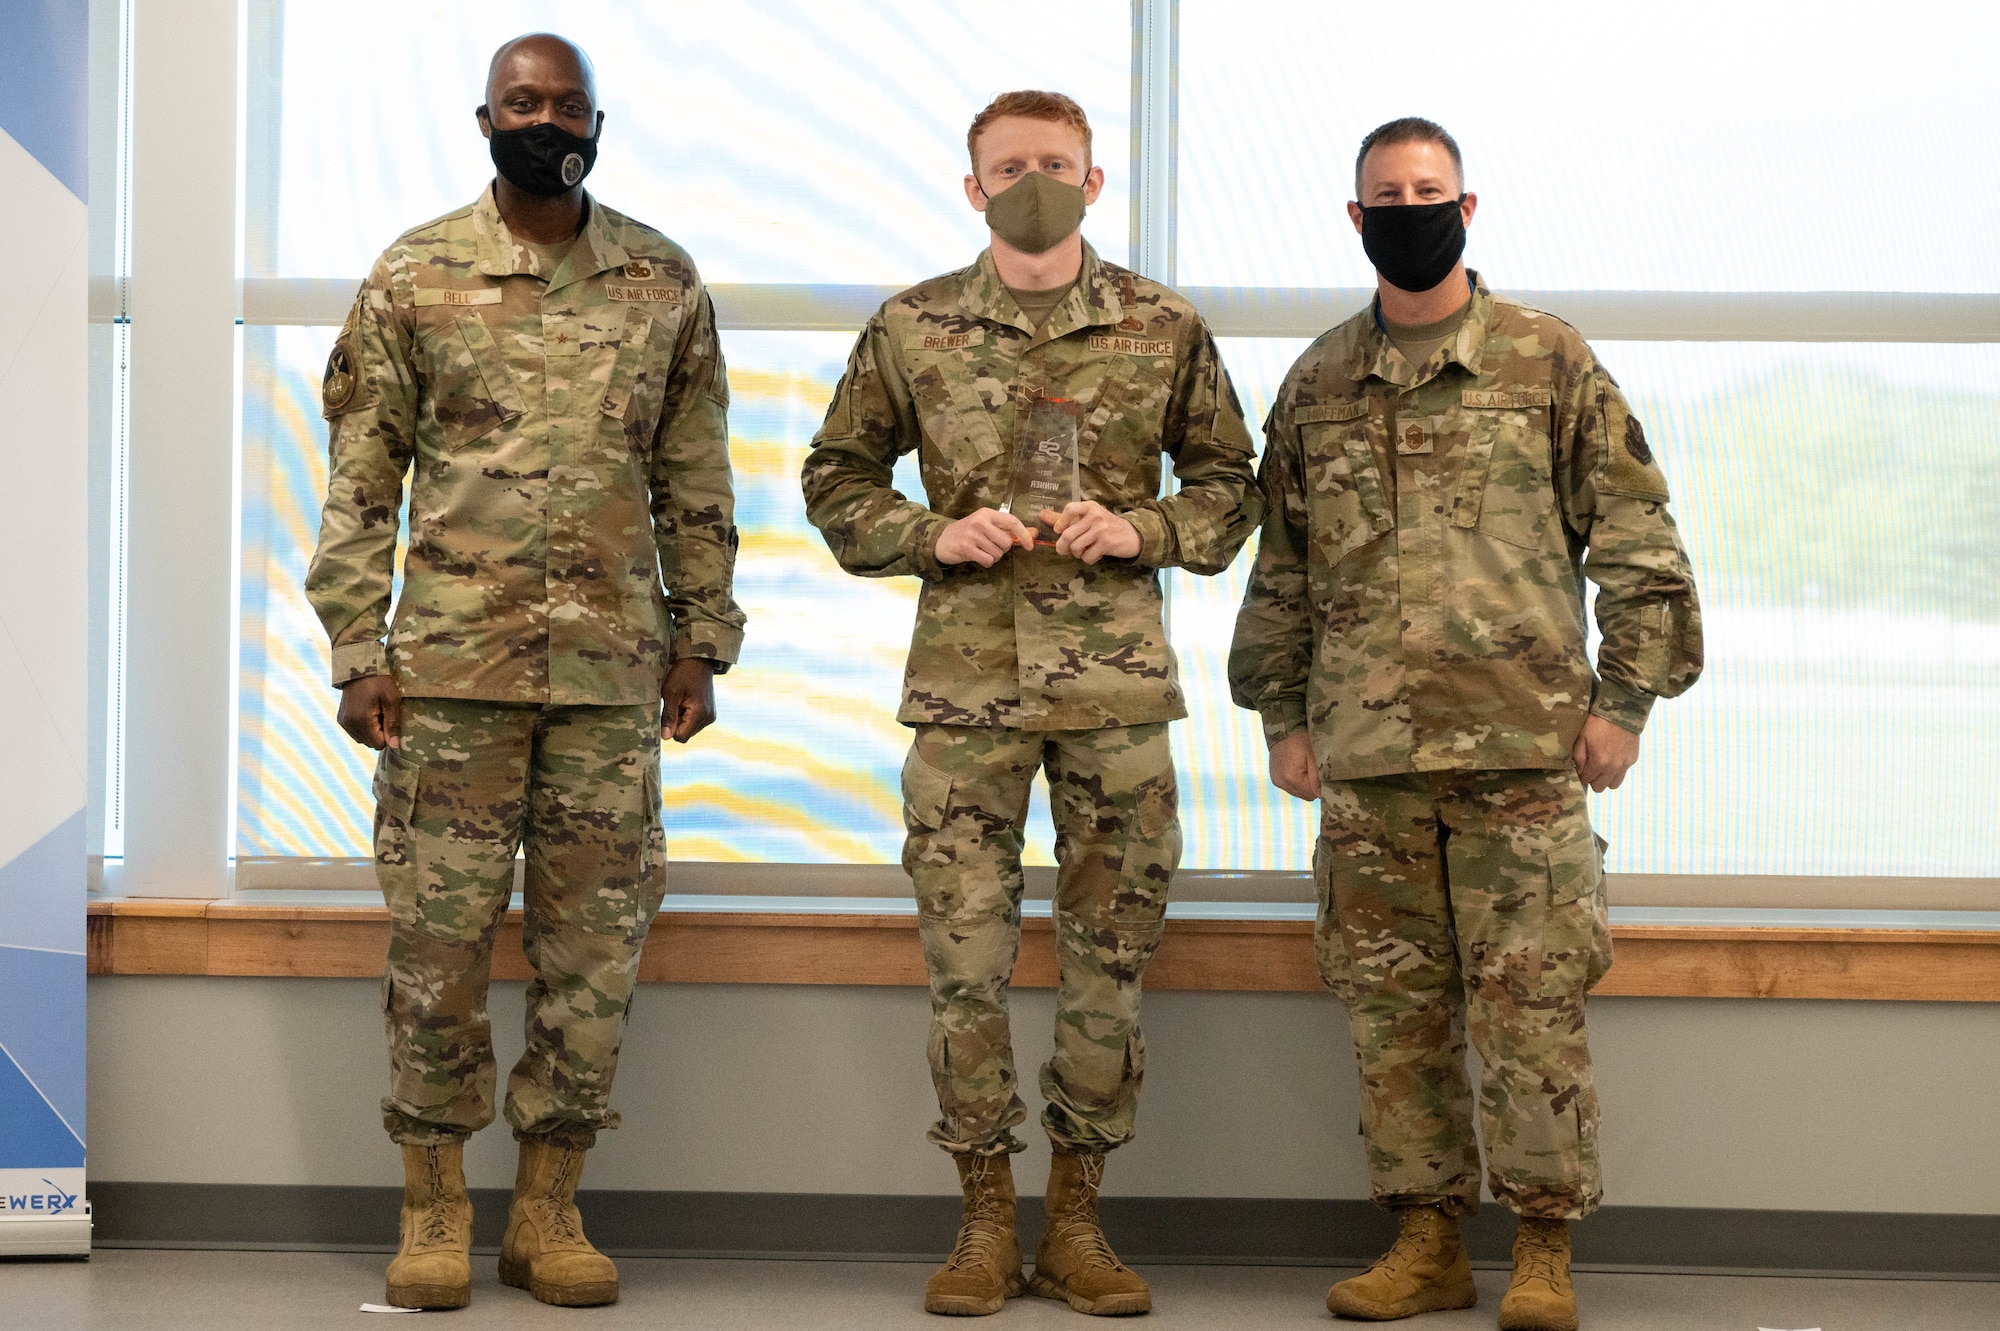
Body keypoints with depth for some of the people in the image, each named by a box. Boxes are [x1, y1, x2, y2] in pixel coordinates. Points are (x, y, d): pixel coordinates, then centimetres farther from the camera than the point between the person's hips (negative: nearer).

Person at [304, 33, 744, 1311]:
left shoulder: (665, 281, 7)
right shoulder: (414, 278, 3)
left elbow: (695, 480, 10)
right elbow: (363, 478, 2)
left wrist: (700, 639, 6)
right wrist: (360, 651, -4)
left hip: (613, 668, 2)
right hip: (451, 660, -1)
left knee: (596, 941, 4)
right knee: (439, 936, 1)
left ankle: (549, 1209, 16)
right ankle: (435, 1209, 15)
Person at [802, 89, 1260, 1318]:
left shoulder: (1166, 328, 5)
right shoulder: (911, 330, 5)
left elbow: (1230, 483, 12)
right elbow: (838, 480, 11)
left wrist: (1143, 532, -7)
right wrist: (934, 535, -7)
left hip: (1117, 681, 1)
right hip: (965, 678, 0)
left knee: (1113, 955, 4)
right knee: (967, 959, 0)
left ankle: (1078, 1220, 17)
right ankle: (986, 1221, 14)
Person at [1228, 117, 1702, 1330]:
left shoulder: (1550, 361, 4)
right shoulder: (1318, 384, 13)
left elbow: (1634, 536, 3)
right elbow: (1281, 564, 18)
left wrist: (1624, 697, -3)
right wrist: (1283, 716, 13)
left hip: (1525, 742, -3)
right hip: (1366, 753, 4)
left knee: (1530, 1003, -3)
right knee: (1393, 1004, 6)